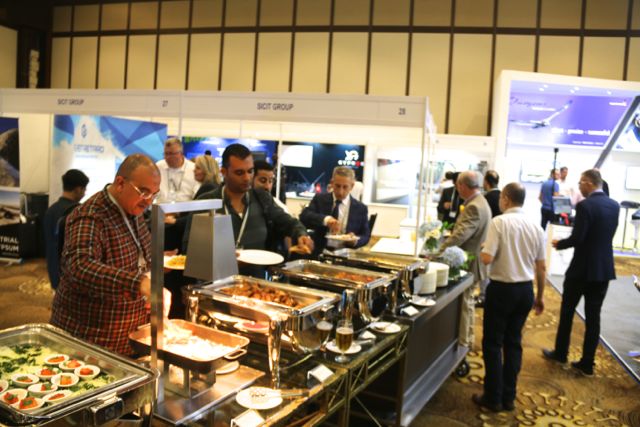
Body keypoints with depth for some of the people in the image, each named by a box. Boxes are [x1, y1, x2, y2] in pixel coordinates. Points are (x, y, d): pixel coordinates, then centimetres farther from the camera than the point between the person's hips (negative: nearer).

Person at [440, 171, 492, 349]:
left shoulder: (474, 207, -25)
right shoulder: (479, 202, 10)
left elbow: (461, 234, -33)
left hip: (468, 263, -11)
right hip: (471, 261, 11)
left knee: (462, 303, 2)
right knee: (466, 301, 21)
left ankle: (461, 342, 14)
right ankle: (467, 339, 34)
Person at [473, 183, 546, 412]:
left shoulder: (499, 222, -14)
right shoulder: (535, 227, 3)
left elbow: (486, 259, -21)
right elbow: (541, 267, 9)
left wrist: (483, 249, 2)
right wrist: (539, 297, 19)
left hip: (502, 288, -5)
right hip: (525, 290, 6)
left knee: (493, 343, 8)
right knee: (513, 342, 16)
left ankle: (493, 398, 15)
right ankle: (508, 397, 24)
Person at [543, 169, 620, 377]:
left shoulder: (585, 205, -18)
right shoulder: (614, 205, 5)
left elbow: (576, 239, -21)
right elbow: (606, 235, 14)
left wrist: (558, 243, -1)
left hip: (582, 268, -6)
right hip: (604, 268, 6)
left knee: (567, 311, 12)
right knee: (593, 316, 10)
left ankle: (560, 353, 26)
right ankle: (587, 363, 15)